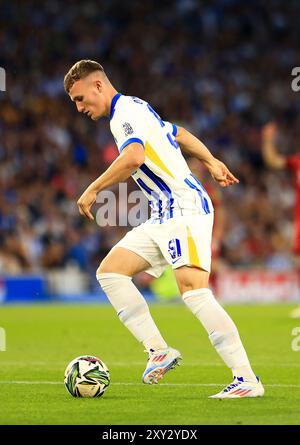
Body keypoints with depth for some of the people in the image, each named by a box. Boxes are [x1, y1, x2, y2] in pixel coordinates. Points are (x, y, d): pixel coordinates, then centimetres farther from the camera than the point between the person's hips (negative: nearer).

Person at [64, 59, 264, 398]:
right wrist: (210, 162, 38)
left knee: (192, 288, -21)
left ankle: (247, 379, -22)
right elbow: (178, 134, 35)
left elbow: (134, 156, -29)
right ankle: (158, 351, -3)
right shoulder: (132, 109, 21)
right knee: (109, 271, 3)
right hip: (164, 216, 11)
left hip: (185, 207, -11)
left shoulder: (126, 111, -11)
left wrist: (93, 190, -21)